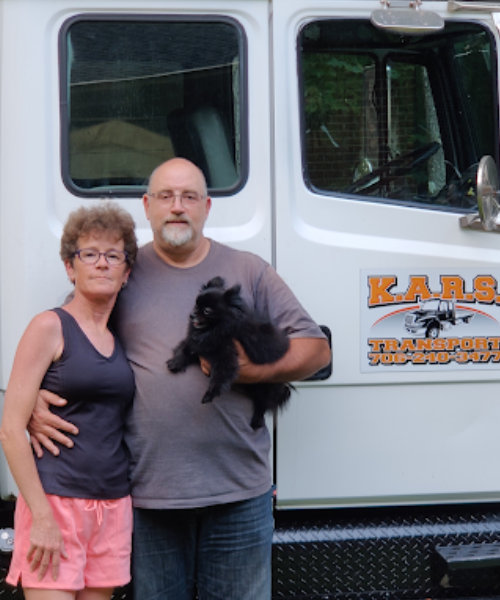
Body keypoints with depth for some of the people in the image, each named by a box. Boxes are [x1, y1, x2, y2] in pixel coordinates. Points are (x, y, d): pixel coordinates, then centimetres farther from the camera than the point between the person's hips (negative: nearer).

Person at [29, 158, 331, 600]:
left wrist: (256, 372, -9)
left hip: (239, 490, 0)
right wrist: (34, 403, -5)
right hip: (149, 492, 0)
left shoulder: (248, 272, 9)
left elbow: (316, 348, 8)